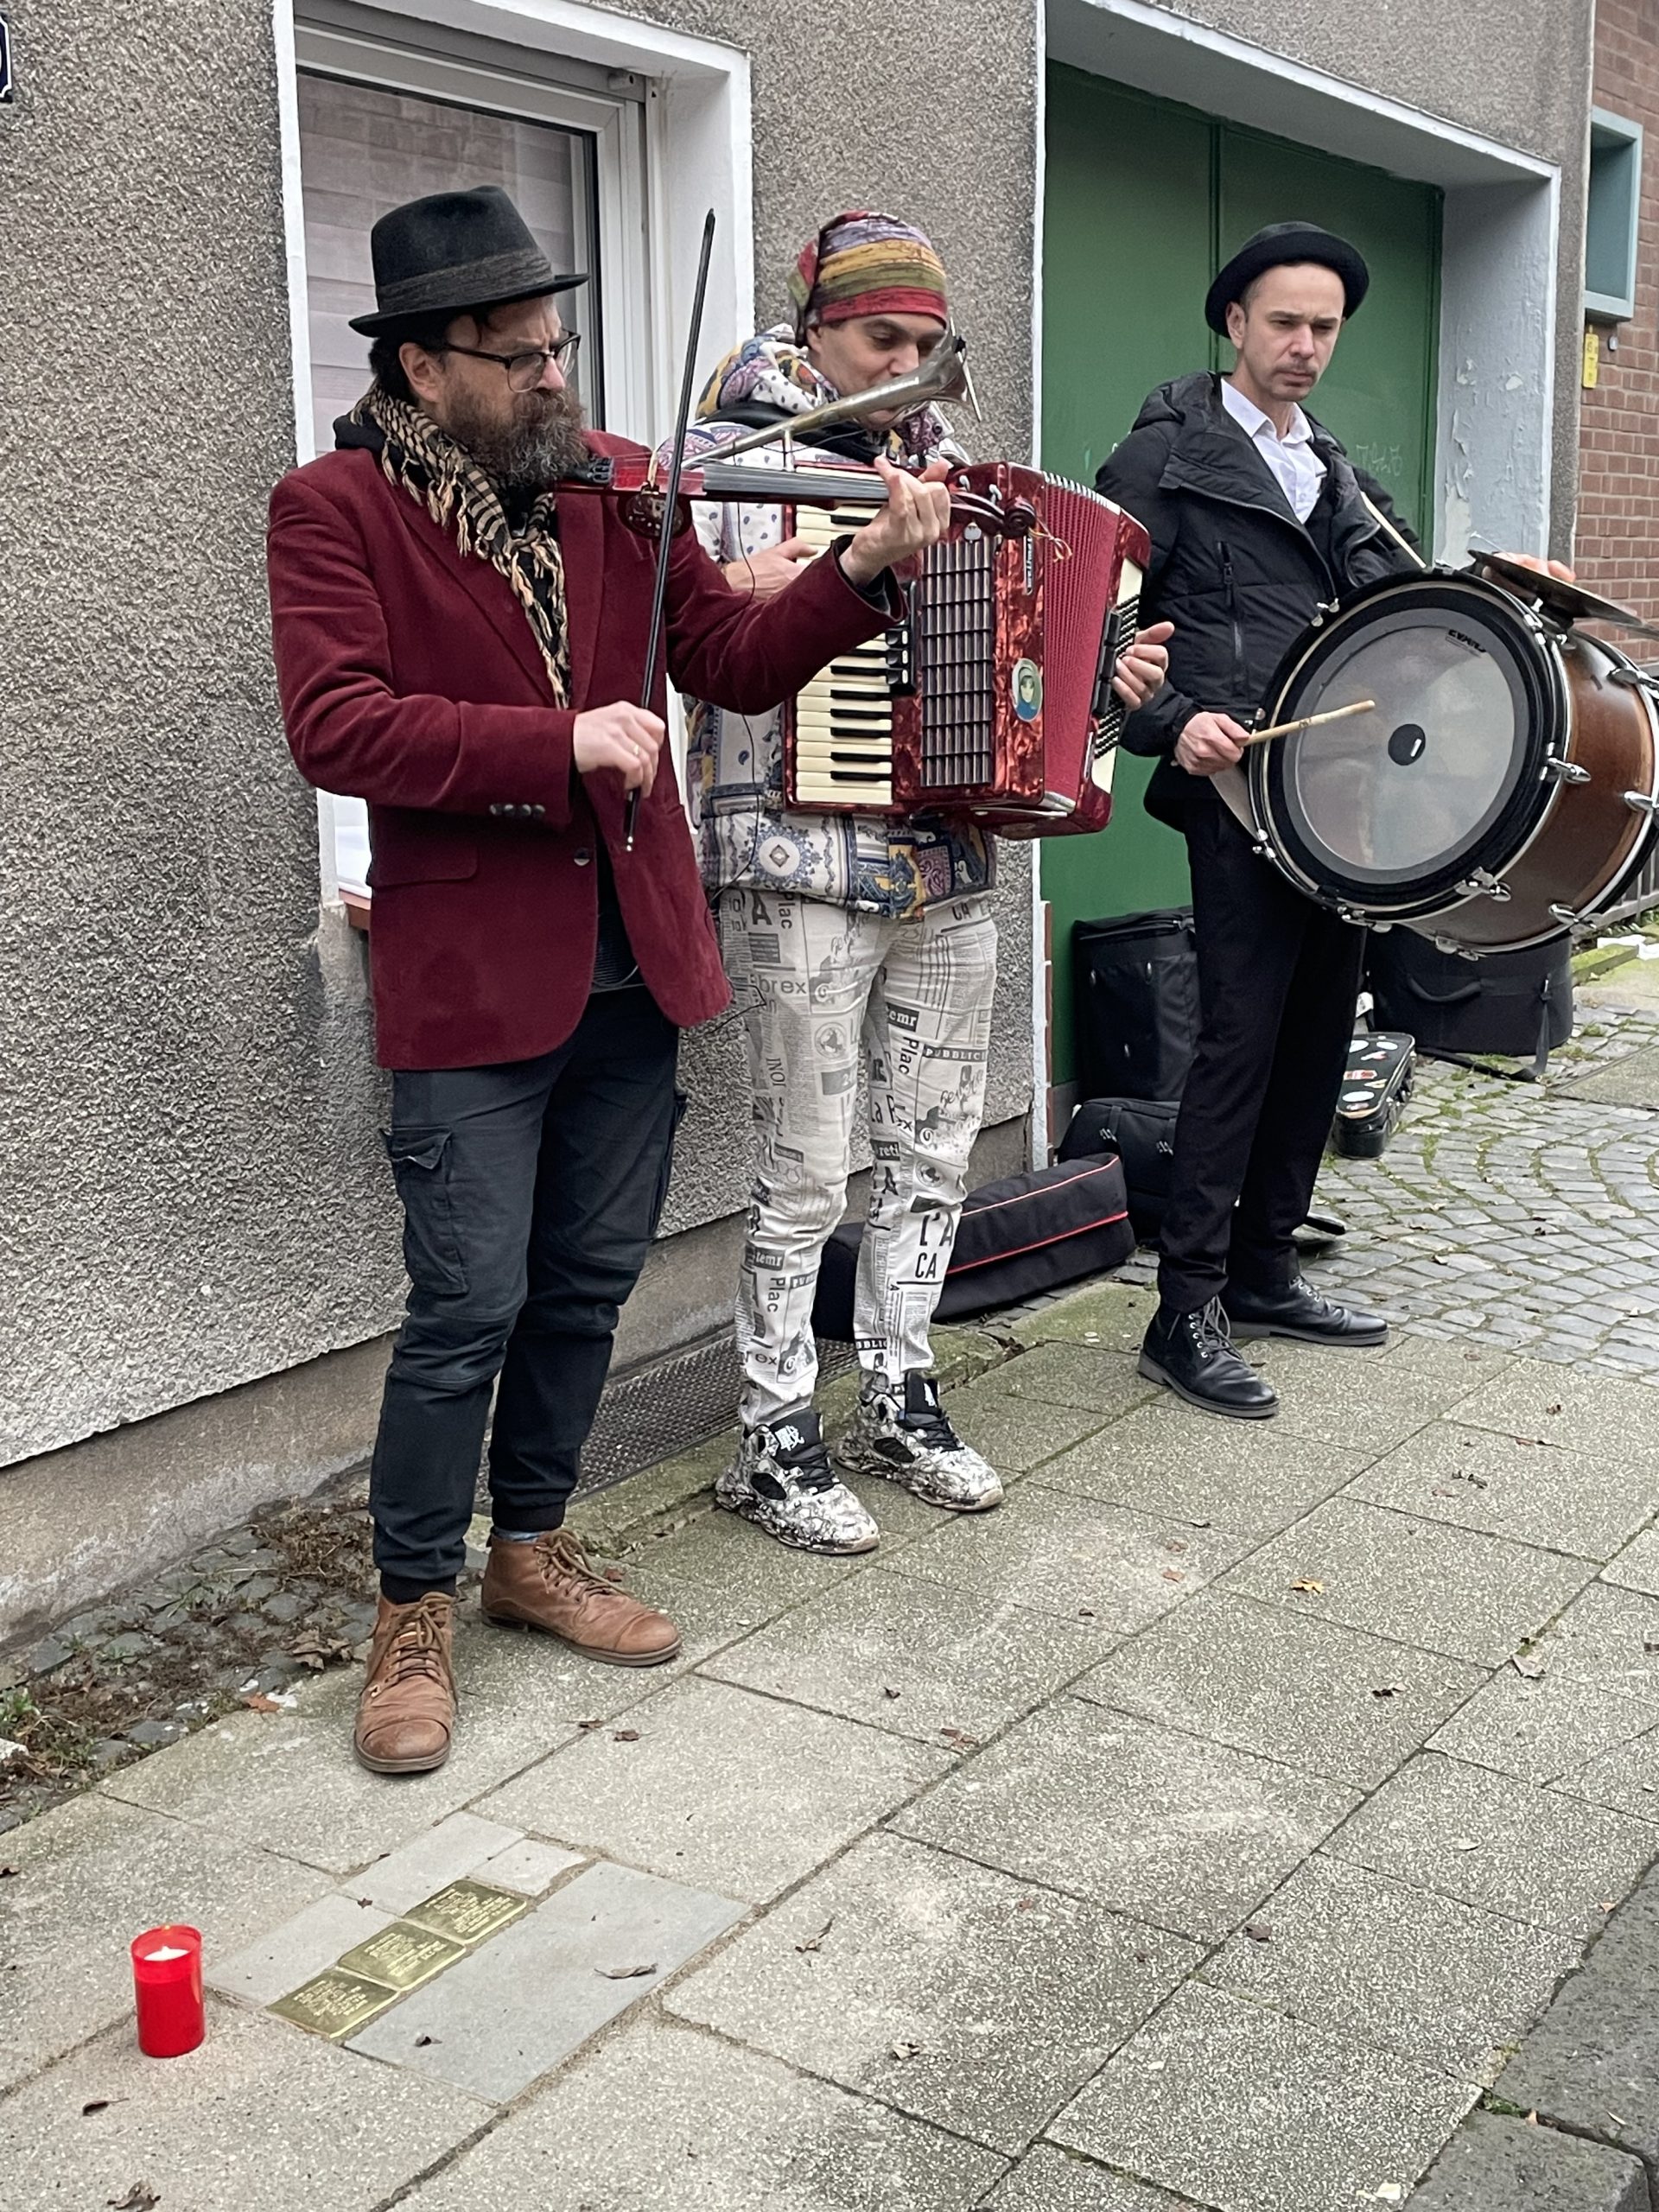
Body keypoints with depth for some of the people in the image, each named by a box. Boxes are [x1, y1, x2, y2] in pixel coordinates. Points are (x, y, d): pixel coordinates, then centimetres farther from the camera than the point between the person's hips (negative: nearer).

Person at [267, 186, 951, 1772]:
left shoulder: (610, 485, 9)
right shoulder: (334, 510, -5)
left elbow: (733, 662, 7)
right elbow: (335, 727, -18)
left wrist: (864, 571, -10)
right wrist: (561, 743, -24)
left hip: (630, 967, 6)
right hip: (470, 979, -5)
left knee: (589, 1284, 14)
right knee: (470, 1307, -3)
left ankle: (529, 1546, 34)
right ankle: (414, 1611, 17)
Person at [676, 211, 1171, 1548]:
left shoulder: (944, 459, 17)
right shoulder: (728, 452, -2)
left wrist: (1106, 673, 7)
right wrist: (741, 595, -26)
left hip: (953, 866, 7)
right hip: (805, 868, -6)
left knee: (934, 1152, 12)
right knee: (807, 1175, 0)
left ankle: (899, 1401, 28)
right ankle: (777, 1442, 14)